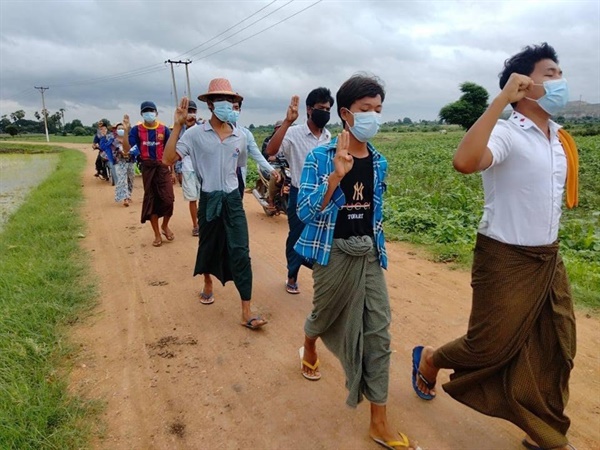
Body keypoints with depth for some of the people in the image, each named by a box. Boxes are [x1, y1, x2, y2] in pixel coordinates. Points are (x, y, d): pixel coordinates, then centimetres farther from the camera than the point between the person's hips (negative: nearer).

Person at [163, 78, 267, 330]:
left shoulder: (240, 137, 3)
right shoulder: (195, 134, -8)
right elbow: (168, 159, -18)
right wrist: (177, 125, -21)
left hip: (233, 200, 2)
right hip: (209, 200, -1)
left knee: (240, 253, -5)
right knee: (209, 248, 16)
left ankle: (246, 313, 0)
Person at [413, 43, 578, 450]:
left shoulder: (559, 137, 9)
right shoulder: (506, 134, -18)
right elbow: (465, 161, -41)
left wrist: (548, 248, 21)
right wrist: (502, 99, -34)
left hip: (549, 258, 8)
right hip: (506, 260, -8)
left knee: (555, 349, 15)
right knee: (490, 348, 4)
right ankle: (429, 359, 34)